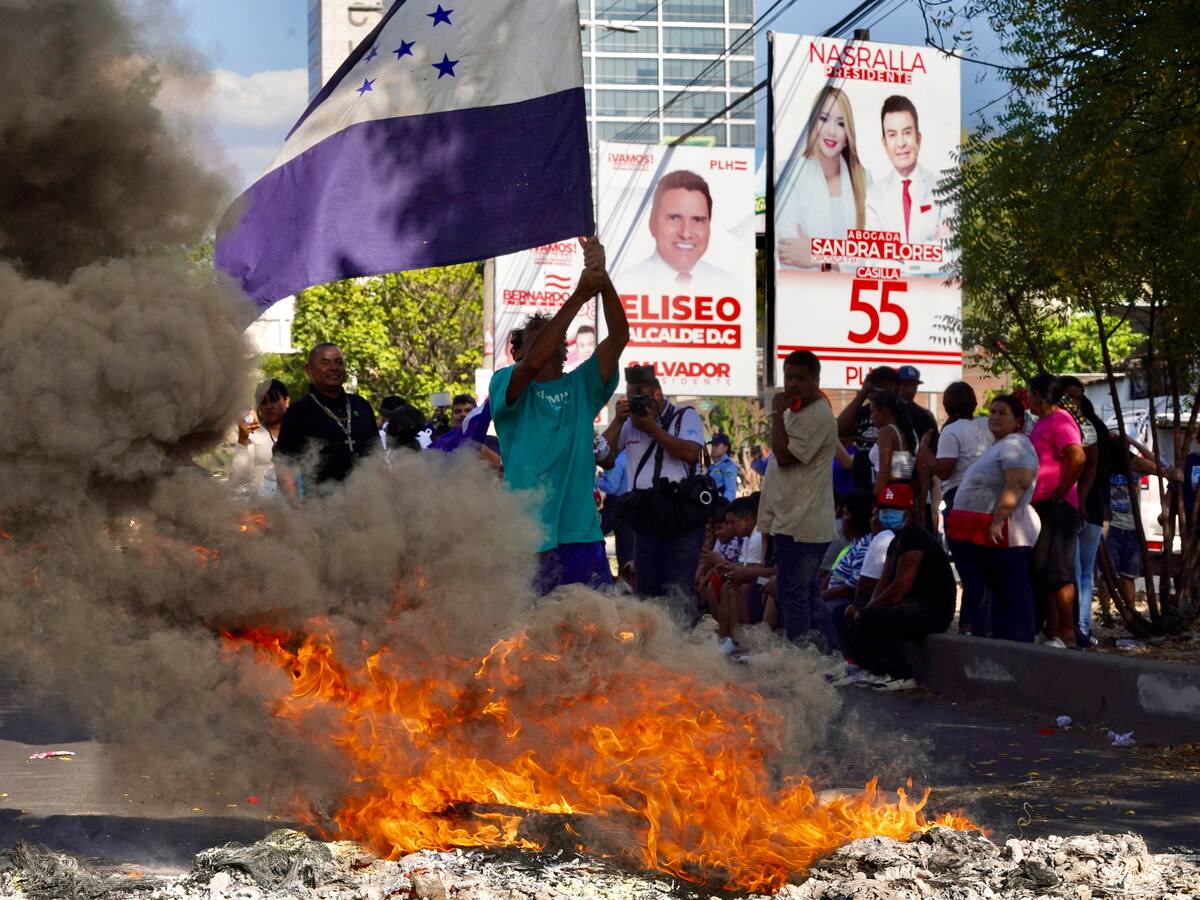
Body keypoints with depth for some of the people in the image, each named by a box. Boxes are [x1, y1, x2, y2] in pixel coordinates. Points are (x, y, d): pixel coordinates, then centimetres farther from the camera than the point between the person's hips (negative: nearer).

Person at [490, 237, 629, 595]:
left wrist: (603, 281, -16)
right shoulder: (507, 384, 6)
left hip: (581, 534, 3)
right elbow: (533, 362, -16)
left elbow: (619, 336, 1)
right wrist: (578, 296, -21)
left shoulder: (582, 387, 13)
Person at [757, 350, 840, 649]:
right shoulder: (795, 412, 19)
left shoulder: (817, 416, -14)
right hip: (789, 522, 11)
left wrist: (777, 414, -14)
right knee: (807, 596, 13)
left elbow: (785, 456, -21)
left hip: (800, 526, -11)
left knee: (792, 595, -9)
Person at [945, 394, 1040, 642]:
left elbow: (1017, 484, -25)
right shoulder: (997, 447, 23)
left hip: (1002, 533, -11)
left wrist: (998, 520, -29)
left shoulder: (1014, 445, -12)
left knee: (1011, 593, -9)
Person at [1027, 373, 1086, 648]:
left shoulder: (1059, 420, -11)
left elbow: (1078, 458, -24)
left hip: (1057, 508, -10)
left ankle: (1066, 634, -11)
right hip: (1040, 508, 10)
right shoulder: (1042, 422, 20)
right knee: (1040, 573, 10)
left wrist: (1059, 494, -19)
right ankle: (1052, 633, 13)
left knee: (1057, 573, -11)